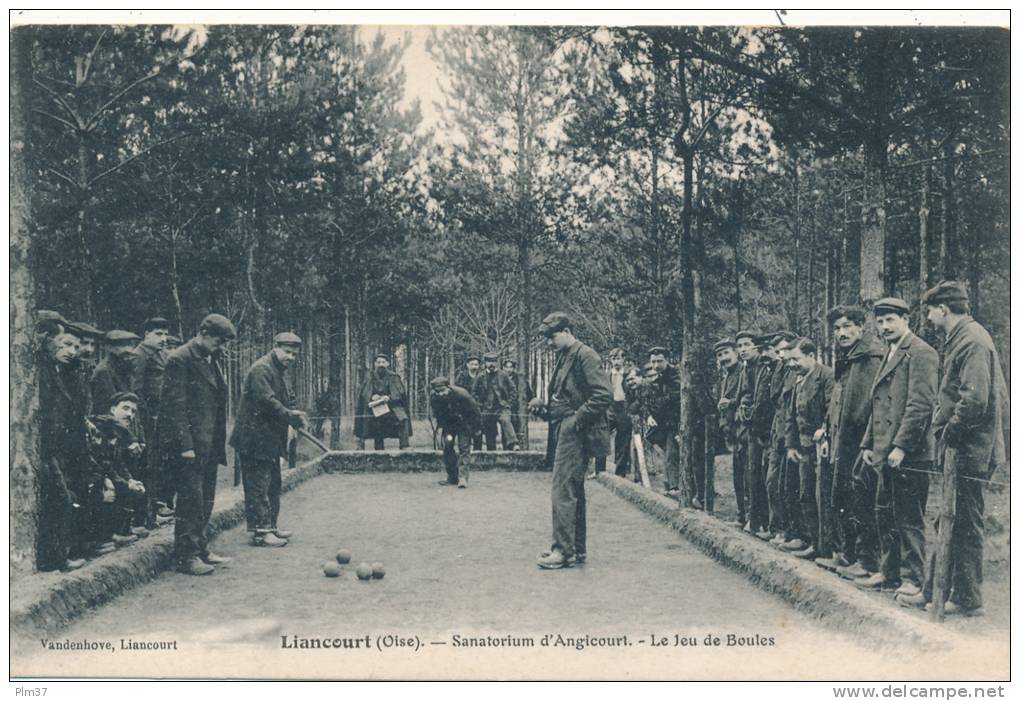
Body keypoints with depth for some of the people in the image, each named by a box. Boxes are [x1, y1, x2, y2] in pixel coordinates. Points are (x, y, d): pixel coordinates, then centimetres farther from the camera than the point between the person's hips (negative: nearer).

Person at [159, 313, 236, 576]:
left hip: (209, 445, 8)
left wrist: (220, 446, 17)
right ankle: (187, 556, 1)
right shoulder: (180, 360, -10)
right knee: (191, 500, -5)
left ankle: (201, 549, 20)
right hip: (188, 443, -8)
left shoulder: (212, 361, 16)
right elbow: (176, 406, -15)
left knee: (206, 501, 12)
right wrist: (185, 444, -19)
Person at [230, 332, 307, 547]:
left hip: (271, 439, 11)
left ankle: (271, 526, 25)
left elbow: (285, 401, 19)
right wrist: (292, 417, -17)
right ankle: (260, 532, -3)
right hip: (255, 438, -10)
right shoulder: (261, 369, -15)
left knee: (273, 484, 16)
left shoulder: (279, 371, 18)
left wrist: (294, 415, -1)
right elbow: (267, 401, -23)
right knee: (258, 486, -6)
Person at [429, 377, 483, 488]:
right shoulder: (433, 398, -22)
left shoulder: (462, 394, -33)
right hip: (448, 424, 4)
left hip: (464, 424, -4)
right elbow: (437, 415, -4)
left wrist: (477, 428, -10)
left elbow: (475, 411, -19)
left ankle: (462, 477, -19)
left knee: (464, 449, -14)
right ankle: (452, 477, 13)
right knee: (447, 447, 1)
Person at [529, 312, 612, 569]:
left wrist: (577, 419, -18)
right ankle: (577, 548, 21)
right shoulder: (563, 358, 18)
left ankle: (563, 550, -7)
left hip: (576, 433, -10)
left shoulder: (585, 356, -11)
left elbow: (604, 395, -19)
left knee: (563, 489, -11)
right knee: (573, 490, 14)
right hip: (565, 432, 10)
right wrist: (543, 405, 7)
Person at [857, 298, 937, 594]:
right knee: (885, 515, 14)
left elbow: (921, 403, -18)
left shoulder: (920, 352, -10)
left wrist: (901, 446, -20)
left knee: (909, 519, -3)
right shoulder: (891, 355, 20)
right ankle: (889, 573, 23)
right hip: (886, 454, 9)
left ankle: (912, 579, 6)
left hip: (909, 454, -9)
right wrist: (868, 444, 16)